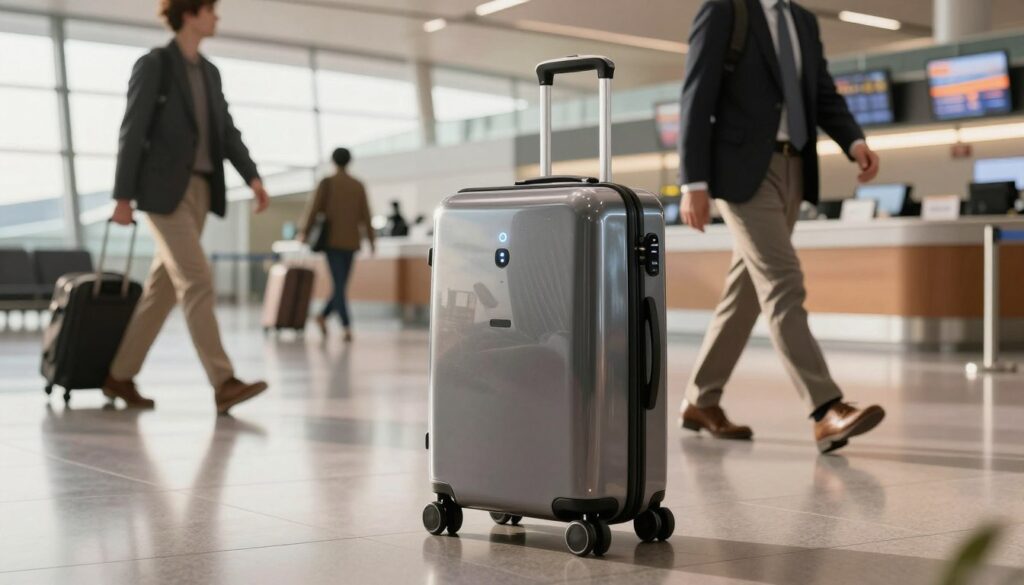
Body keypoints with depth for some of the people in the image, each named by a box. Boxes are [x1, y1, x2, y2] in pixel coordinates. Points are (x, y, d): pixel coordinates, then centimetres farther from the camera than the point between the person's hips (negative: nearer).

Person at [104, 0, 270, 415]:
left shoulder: (210, 72, 16)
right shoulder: (153, 65, -6)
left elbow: (227, 131, 12)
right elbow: (133, 131, -9)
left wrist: (252, 176, -3)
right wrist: (123, 197, -12)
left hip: (201, 189, 8)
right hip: (164, 189, -8)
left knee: (163, 288, 8)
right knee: (197, 282, -14)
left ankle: (120, 376, 19)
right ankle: (224, 384, -17)